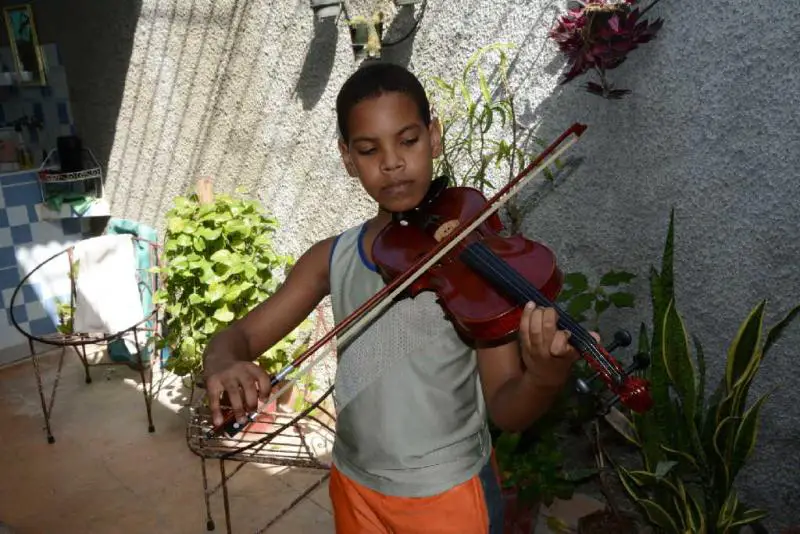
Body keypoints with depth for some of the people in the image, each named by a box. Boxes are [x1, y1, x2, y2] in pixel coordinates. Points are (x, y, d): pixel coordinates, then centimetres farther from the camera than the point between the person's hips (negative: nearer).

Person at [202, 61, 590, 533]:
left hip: (450, 492, -3)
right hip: (355, 488, 4)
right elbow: (237, 337, -4)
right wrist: (225, 366, -26)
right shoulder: (332, 258, -4)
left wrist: (545, 377, -38)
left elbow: (506, 410, -17)